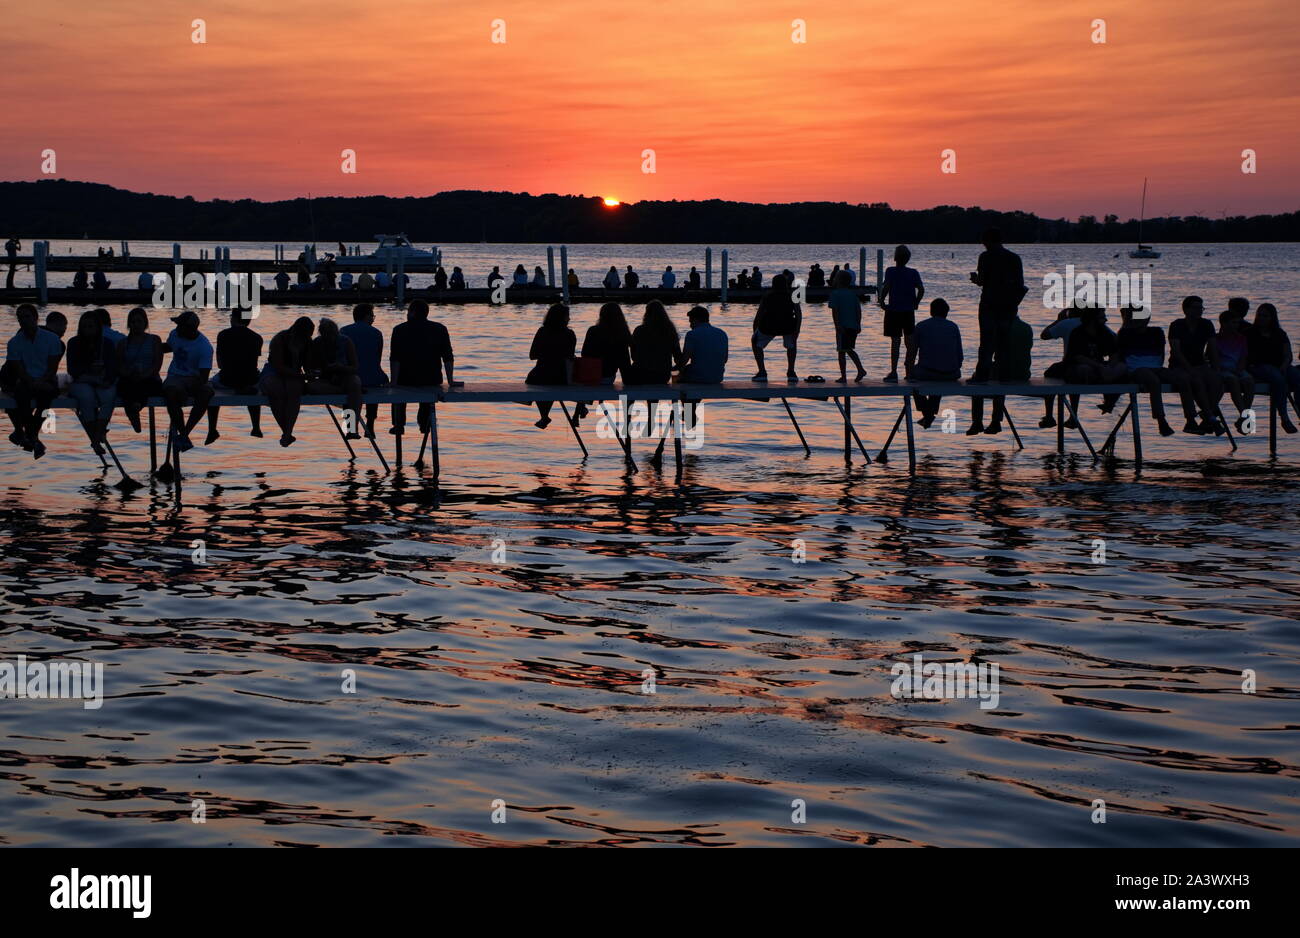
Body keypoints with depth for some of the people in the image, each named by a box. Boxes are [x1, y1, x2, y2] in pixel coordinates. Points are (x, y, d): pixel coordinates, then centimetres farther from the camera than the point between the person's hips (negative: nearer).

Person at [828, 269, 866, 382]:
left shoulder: (835, 293, -6)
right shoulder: (853, 293, 11)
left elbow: (834, 311, -14)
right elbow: (859, 310, 9)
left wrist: (837, 326, -17)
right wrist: (858, 324, 13)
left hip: (842, 327, -6)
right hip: (854, 326, 6)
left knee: (841, 351, 0)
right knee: (849, 349, 20)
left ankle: (843, 377, -1)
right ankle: (861, 370, 8)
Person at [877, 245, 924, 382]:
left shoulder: (891, 271, -7)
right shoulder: (913, 273, 2)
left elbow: (886, 287, -21)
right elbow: (921, 289, -7)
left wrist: (882, 301, -7)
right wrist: (915, 303, 6)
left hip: (893, 310, -3)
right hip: (909, 311, 3)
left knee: (895, 341, -3)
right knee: (910, 341, 10)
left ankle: (894, 372, -5)